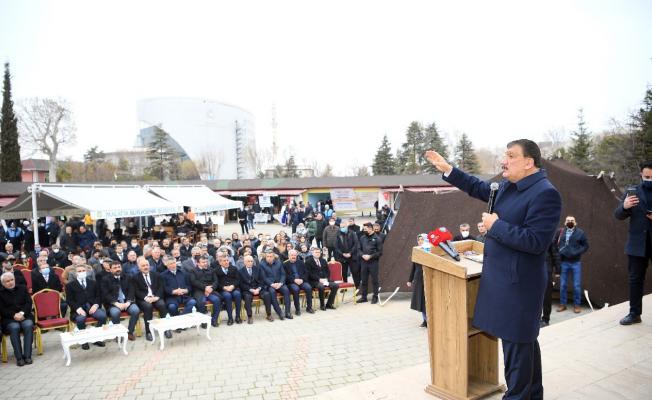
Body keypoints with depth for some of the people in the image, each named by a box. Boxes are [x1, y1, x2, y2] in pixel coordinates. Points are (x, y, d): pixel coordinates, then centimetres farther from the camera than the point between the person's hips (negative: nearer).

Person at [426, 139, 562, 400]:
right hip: (503, 278, 9)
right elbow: (480, 188, 24)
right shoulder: (508, 186, 8)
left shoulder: (545, 193, -19)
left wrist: (496, 226, -18)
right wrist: (447, 169, 19)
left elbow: (536, 242, -26)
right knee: (524, 340, 22)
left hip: (517, 282, -9)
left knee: (517, 343, 3)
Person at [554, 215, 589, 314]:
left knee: (577, 285, 3)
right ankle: (562, 304, 17)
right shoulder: (560, 232, 5)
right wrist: (558, 252, -7)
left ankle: (577, 305, 15)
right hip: (563, 262, 1)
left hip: (576, 263, -1)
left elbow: (585, 246, 1)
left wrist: (577, 253, -12)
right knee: (563, 285, 7)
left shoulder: (580, 233, 2)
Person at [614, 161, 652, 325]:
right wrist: (624, 207, -22)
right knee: (635, 279, 7)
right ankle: (634, 313, 16)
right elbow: (618, 215, 1)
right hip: (637, 244, 1)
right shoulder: (632, 192, 3)